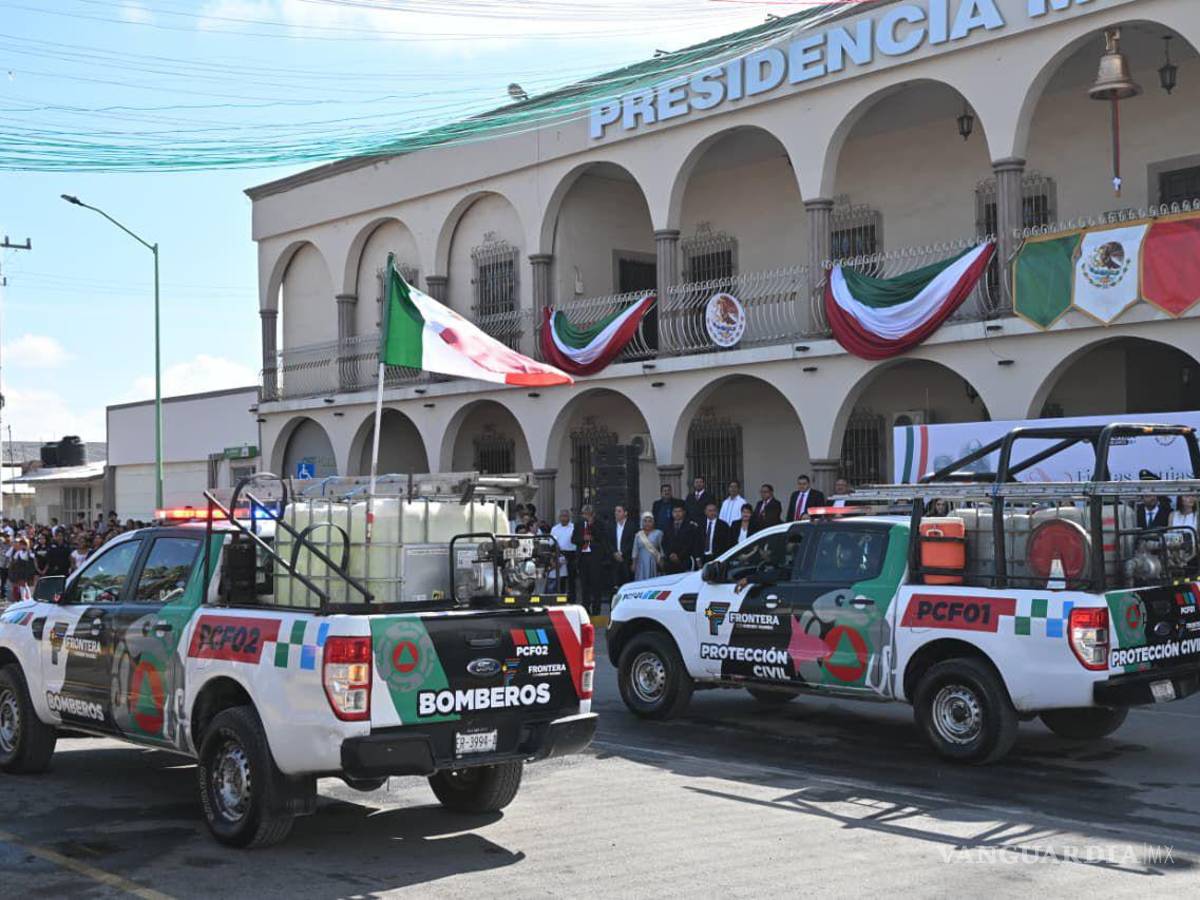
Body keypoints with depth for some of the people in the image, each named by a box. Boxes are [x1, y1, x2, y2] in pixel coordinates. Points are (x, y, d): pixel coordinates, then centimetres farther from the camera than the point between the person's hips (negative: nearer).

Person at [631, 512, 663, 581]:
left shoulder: (658, 533, 0)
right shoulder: (638, 535, 8)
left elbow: (662, 549, 1)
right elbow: (635, 551, 11)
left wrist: (661, 562, -3)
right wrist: (634, 565, 9)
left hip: (654, 564, -2)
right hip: (641, 564, 2)